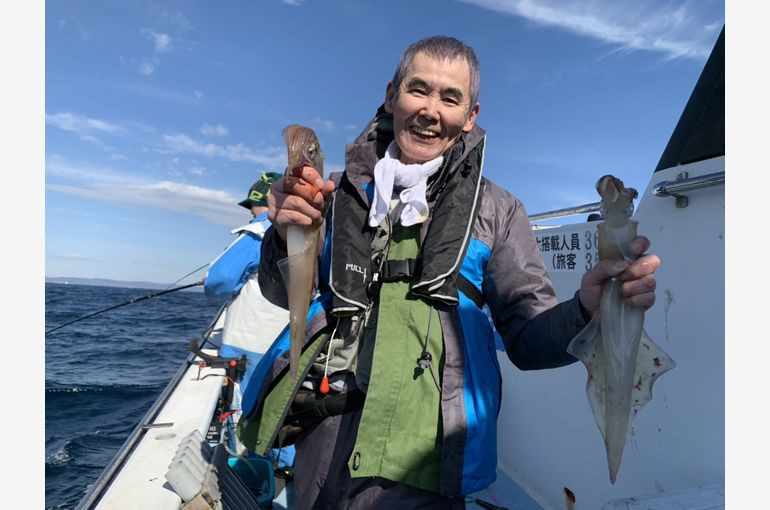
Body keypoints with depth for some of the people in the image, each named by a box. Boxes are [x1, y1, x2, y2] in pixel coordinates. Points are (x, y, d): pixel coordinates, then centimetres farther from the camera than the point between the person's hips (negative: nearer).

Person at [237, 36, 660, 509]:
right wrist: (287, 236, -10)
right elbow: (286, 293, 11)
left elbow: (528, 336, 2)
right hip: (323, 423, 3)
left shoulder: (495, 210, 5)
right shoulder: (348, 189, 9)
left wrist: (586, 310, -19)